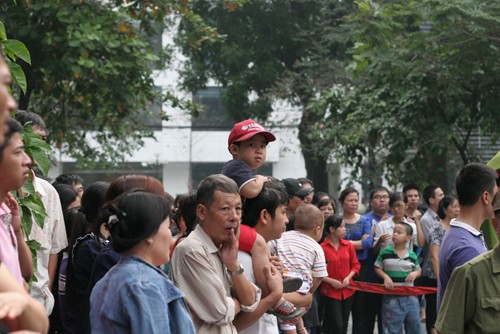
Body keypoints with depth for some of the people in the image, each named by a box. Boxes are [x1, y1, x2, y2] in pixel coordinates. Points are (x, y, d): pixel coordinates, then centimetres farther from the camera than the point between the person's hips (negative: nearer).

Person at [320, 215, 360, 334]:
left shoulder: (348, 245, 2)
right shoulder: (322, 248, -14)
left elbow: (355, 265, 11)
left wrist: (348, 277, -5)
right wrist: (331, 281, -16)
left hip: (347, 291, 5)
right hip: (330, 292, -5)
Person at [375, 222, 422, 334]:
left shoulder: (412, 255, 4)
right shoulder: (385, 252, -2)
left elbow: (418, 270, 16)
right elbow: (377, 268, 4)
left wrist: (415, 274, -6)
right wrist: (385, 277, -13)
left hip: (410, 296, 2)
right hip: (392, 297, -2)